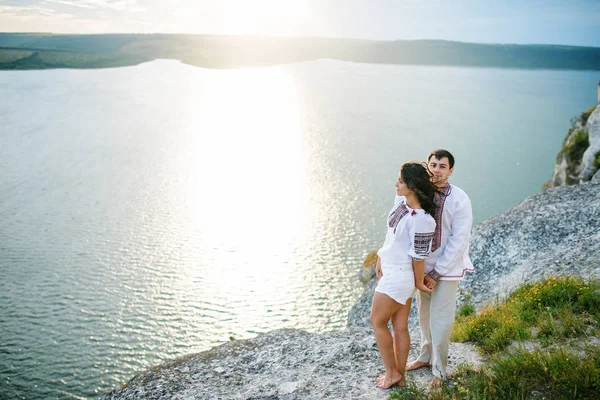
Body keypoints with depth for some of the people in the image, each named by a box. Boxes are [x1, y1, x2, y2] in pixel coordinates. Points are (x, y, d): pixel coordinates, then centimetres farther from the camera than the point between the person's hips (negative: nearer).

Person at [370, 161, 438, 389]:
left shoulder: (420, 219, -28)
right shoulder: (401, 199, -1)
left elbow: (418, 256, -17)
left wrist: (419, 283, -6)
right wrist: (381, 258, 16)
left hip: (399, 276, -8)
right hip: (391, 269, 8)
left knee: (377, 321, 9)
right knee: (400, 326, 16)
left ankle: (391, 373, 25)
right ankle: (400, 376, 29)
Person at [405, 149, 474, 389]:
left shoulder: (459, 200, -17)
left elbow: (459, 241, -16)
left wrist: (437, 272, -16)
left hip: (447, 267, -4)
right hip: (422, 265, 4)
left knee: (440, 320, 2)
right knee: (424, 315, 18)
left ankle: (439, 370, 21)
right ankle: (426, 356, 40)